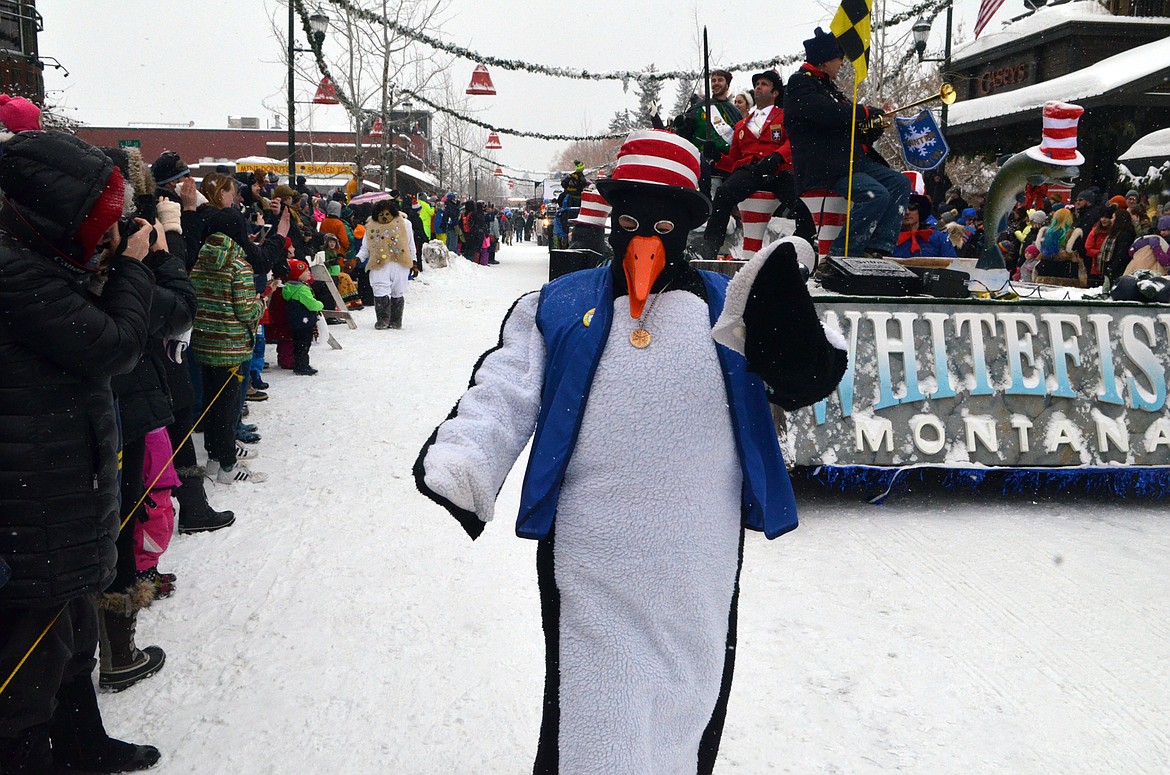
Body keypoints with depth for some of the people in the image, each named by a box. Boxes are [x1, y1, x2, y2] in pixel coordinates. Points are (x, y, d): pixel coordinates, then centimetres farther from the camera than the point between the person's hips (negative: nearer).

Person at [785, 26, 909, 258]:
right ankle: (842, 255, -21)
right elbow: (828, 113, -22)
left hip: (851, 160, 10)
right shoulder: (800, 83, -5)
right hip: (822, 168, -10)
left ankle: (879, 248, -9)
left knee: (900, 184, 0)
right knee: (876, 195, -27)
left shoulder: (826, 84, 25)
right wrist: (865, 112, -8)